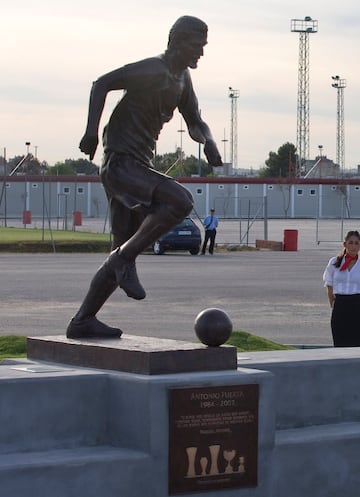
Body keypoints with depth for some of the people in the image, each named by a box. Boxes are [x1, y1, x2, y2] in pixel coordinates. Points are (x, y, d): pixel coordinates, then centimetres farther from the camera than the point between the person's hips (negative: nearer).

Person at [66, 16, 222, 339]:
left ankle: (83, 321, 10)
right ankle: (126, 258, -17)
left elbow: (195, 123, 24)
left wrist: (207, 141, 2)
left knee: (127, 251, 7)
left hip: (139, 168, 9)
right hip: (120, 163, -9)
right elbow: (102, 84, -13)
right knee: (180, 201, -26)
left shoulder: (182, 78, 16)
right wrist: (92, 130, -24)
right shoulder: (152, 70, -11)